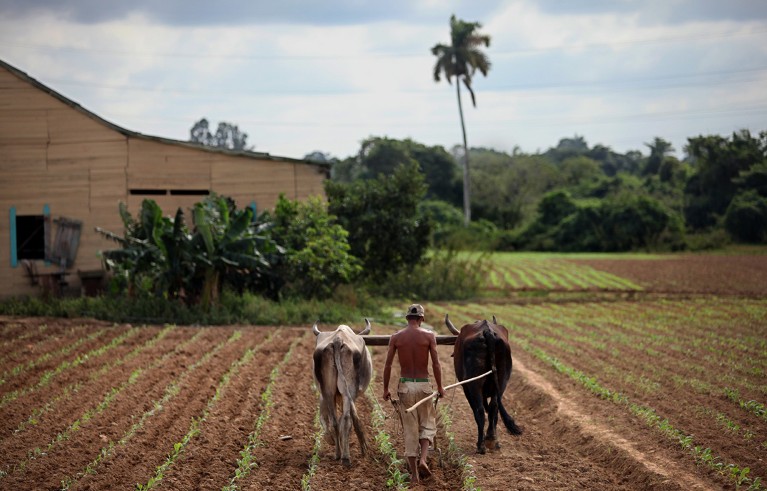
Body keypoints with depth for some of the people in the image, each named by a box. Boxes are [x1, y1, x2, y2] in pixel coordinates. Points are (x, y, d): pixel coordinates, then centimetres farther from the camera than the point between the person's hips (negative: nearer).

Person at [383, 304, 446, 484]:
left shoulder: (396, 337, 0)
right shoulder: (429, 336, -4)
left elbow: (388, 365, -1)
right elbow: (436, 364, -6)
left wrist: (385, 389, 8)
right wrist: (440, 387, 5)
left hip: (405, 386, 1)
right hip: (424, 385, -1)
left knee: (410, 428, 8)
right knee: (428, 424, 14)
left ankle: (414, 472, 9)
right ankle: (423, 459, -9)